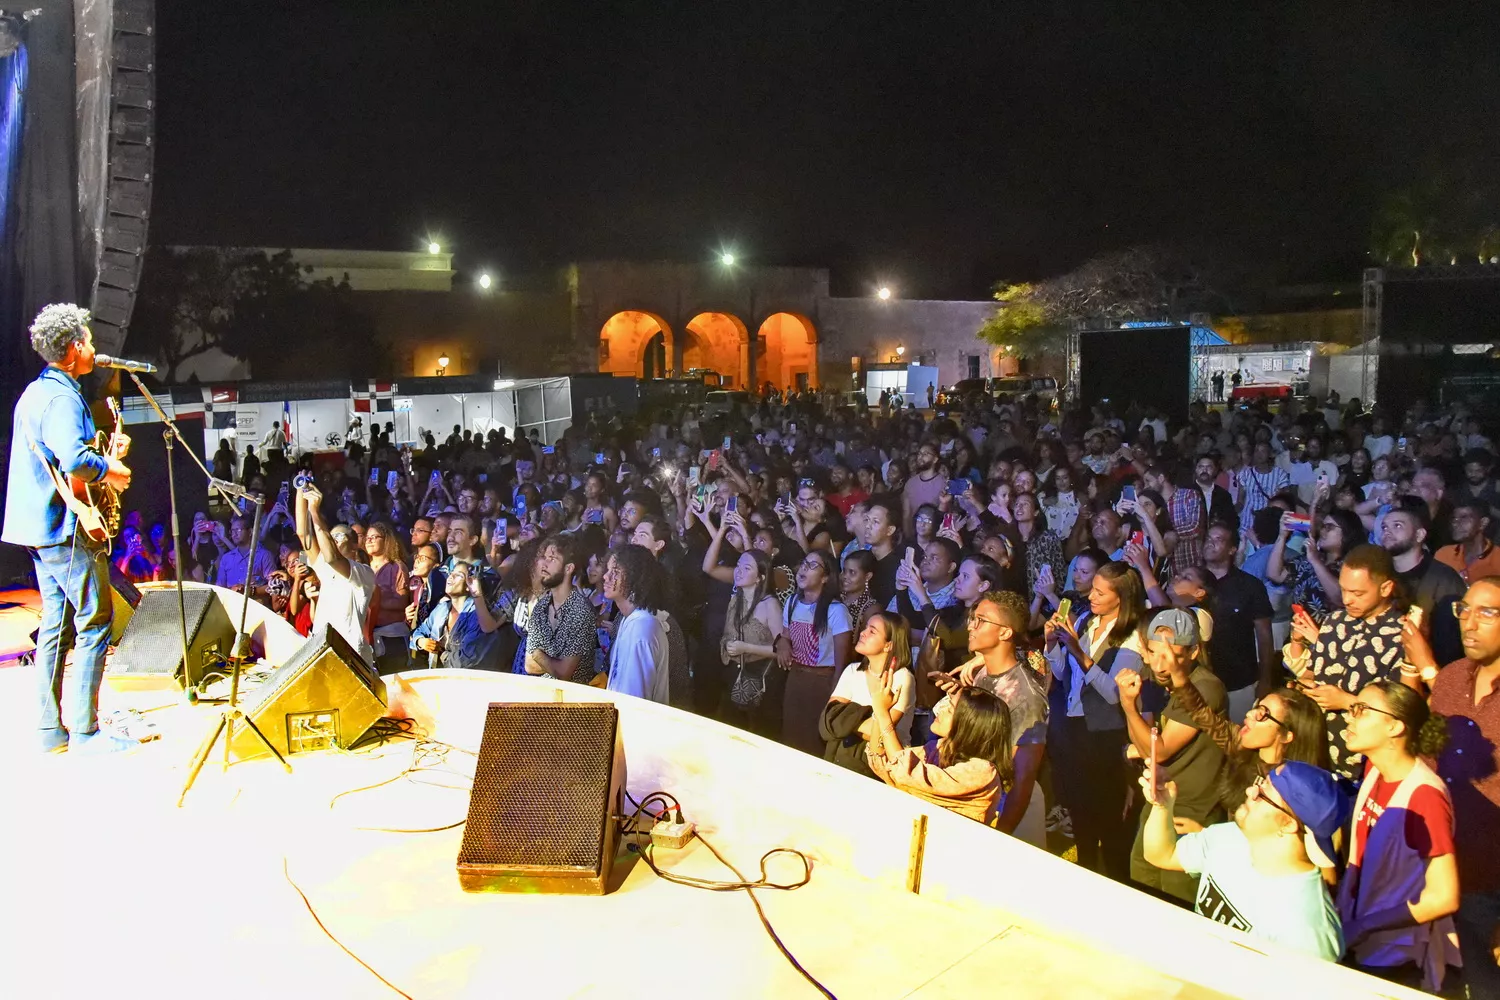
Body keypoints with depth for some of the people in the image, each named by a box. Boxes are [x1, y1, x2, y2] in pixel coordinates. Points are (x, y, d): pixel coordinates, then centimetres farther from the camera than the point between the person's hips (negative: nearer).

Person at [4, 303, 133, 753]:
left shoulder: (37, 391, 16)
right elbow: (74, 459, -32)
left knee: (55, 625, 13)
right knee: (94, 624, -5)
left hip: (40, 526, 10)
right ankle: (84, 732, -2)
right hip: (67, 529, -10)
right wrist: (109, 470, -14)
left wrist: (104, 456, 10)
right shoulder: (62, 398, -17)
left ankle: (50, 729, 19)